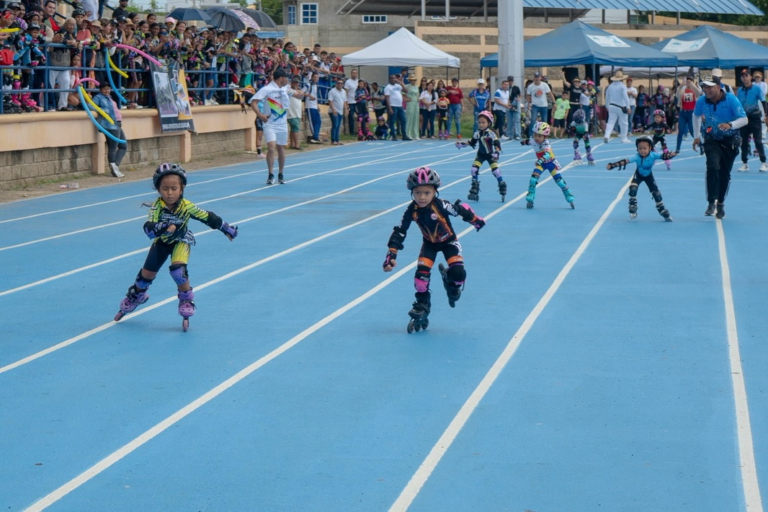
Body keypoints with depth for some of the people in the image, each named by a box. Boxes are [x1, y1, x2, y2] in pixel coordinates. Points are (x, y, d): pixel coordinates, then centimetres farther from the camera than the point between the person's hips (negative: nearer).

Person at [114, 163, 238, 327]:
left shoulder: (187, 206, -28)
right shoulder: (157, 207, -30)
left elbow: (208, 217, -14)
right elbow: (148, 229, -42)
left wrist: (227, 229, -3)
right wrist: (164, 228, -61)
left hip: (181, 241, -1)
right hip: (161, 241, 1)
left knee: (177, 268, -26)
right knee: (147, 273, 8)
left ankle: (186, 299, -2)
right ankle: (136, 296, 39)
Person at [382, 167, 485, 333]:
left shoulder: (441, 205, -34)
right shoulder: (412, 210, -25)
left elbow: (462, 209, -18)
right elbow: (399, 232, -18)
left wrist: (476, 220, 0)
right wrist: (391, 255, -24)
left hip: (449, 241, -2)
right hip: (429, 243, 2)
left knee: (458, 273, -20)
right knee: (421, 274, -14)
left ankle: (449, 281, 17)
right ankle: (422, 305, 7)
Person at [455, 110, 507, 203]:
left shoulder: (491, 133, -19)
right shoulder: (477, 133, -4)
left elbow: (497, 144, -23)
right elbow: (471, 143, 8)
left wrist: (496, 152, -37)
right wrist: (462, 145, 0)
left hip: (490, 155, -4)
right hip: (481, 154, 4)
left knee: (495, 171, -12)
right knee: (473, 169, -9)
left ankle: (502, 189, 7)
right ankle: (474, 191, 4)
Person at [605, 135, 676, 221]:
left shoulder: (653, 155, -33)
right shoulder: (637, 157, -35)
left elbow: (662, 156, -46)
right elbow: (626, 161, -44)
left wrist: (669, 155, -70)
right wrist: (613, 165, -56)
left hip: (649, 176, 1)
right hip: (638, 175, -1)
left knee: (656, 192, 0)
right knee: (632, 188, -23)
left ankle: (663, 211, 19)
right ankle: (632, 209, -8)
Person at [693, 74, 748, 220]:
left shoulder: (731, 100, -19)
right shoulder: (701, 101, -10)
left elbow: (744, 119, -21)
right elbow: (696, 115, 12)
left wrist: (730, 125, -40)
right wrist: (696, 136, 11)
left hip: (730, 142, -1)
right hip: (712, 140, 1)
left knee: (725, 174, 4)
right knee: (713, 167, -23)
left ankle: (720, 203, 22)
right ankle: (711, 203, -20)